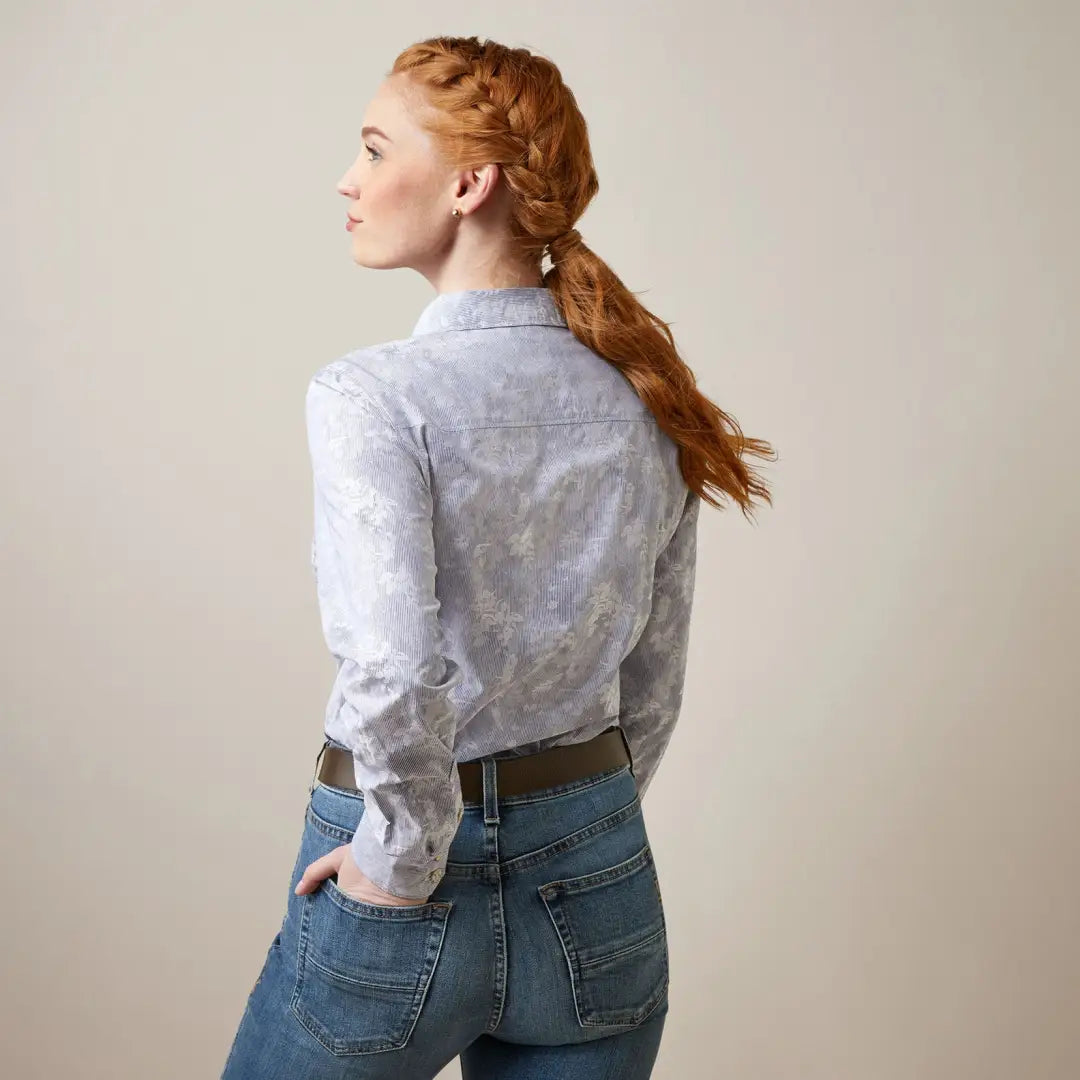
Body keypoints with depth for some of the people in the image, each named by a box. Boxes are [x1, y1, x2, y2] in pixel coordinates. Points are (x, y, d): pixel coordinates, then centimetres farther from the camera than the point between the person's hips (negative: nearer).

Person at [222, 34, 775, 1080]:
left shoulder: (371, 395, -18)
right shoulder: (646, 399, -1)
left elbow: (395, 673, -31)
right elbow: (653, 684, 7)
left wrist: (402, 861, -15)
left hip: (412, 889, -4)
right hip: (600, 885, 5)